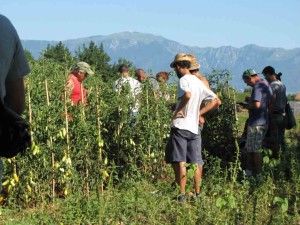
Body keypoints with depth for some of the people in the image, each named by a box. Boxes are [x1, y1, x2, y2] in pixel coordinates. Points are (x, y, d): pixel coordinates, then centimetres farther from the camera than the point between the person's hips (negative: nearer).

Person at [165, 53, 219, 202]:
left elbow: (187, 95, -32)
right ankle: (197, 193, 16)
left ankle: (182, 194, -3)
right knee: (195, 163, 11)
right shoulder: (198, 82, 14)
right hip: (194, 127, 8)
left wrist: (178, 110, -18)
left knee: (180, 162, -3)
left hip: (180, 126, -7)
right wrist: (199, 113, 15)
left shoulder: (184, 80, -9)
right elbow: (214, 100, 17)